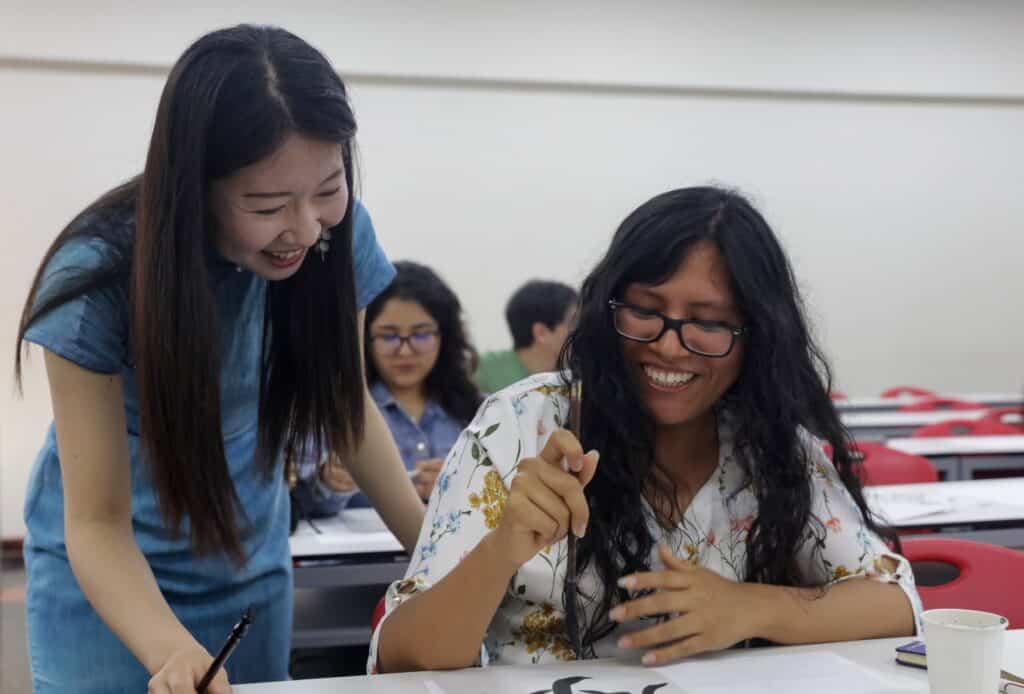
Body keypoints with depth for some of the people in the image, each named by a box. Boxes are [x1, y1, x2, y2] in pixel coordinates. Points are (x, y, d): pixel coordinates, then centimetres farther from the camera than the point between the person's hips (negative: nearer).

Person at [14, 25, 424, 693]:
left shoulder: (337, 235, -20)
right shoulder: (98, 278, -28)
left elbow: (347, 399, -2)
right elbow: (97, 524, -24)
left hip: (252, 560, 3)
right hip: (109, 570, -3)